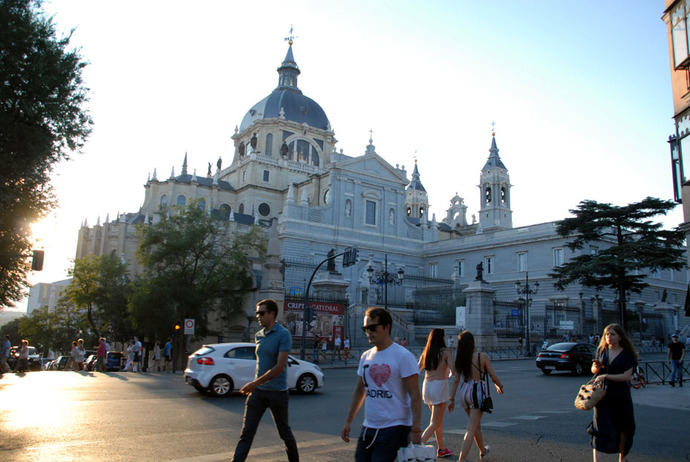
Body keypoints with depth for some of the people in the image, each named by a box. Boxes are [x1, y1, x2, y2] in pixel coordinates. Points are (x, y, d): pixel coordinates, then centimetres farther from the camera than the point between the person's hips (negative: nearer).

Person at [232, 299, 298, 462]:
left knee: (284, 431, 11)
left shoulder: (283, 334, -13)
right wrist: (255, 386, 17)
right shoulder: (258, 336, 8)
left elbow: (280, 367, -20)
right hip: (257, 392, 5)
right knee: (246, 431, -1)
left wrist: (255, 383, -22)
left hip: (277, 392, -5)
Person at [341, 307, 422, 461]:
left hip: (394, 429, -6)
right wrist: (348, 421, 17)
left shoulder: (403, 356, -11)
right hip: (368, 428, 7)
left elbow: (415, 396, -13)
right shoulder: (366, 356, 9)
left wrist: (415, 430, -17)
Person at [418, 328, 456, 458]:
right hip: (440, 386, -6)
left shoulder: (425, 352, 7)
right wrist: (450, 374, 8)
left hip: (426, 386, 6)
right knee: (435, 423, -2)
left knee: (439, 420, 22)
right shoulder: (446, 352, -7)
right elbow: (453, 372, -11)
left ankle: (441, 449, 31)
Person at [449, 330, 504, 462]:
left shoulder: (460, 359, -2)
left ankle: (483, 450, 48)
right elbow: (494, 377, -7)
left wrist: (452, 399, 7)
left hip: (464, 391, 5)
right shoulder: (483, 357, -13)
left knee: (476, 425, 26)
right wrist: (499, 386, 14)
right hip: (478, 392, -5)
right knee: (471, 429, -1)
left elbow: (456, 380, -1)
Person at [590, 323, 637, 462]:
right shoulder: (601, 350, 6)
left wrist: (606, 376, -21)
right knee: (599, 426, -6)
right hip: (602, 393, 2)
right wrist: (596, 367, -9)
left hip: (620, 395, -1)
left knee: (622, 427, 12)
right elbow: (593, 370, 14)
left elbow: (627, 376, -15)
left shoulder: (627, 354, -5)